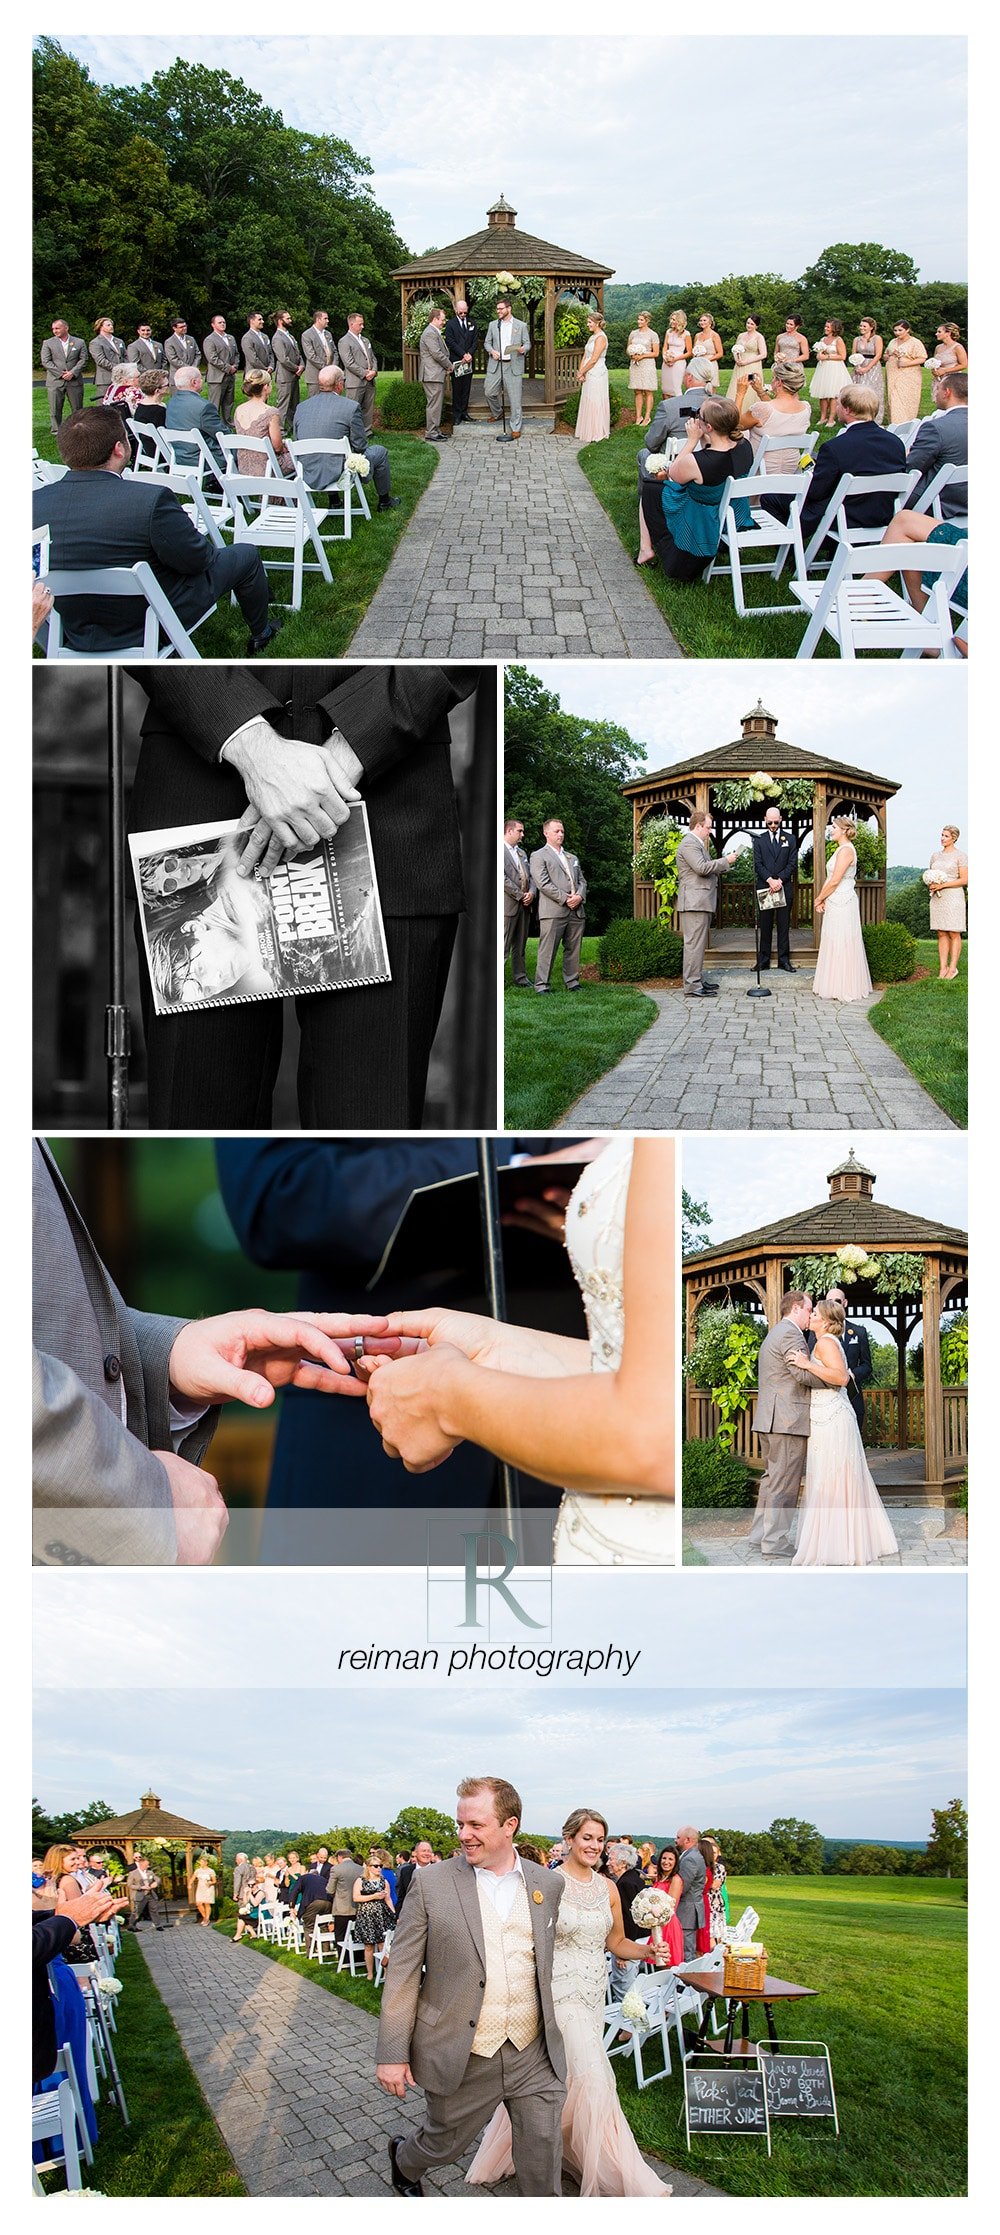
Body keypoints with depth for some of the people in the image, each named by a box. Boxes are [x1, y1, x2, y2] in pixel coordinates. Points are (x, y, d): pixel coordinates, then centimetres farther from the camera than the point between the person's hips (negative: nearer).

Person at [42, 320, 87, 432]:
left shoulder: (79, 342, 8)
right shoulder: (48, 343, 6)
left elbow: (83, 360, 2)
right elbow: (46, 362, -2)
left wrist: (73, 373, -12)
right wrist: (61, 374, -11)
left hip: (75, 381, 0)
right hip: (55, 381, 0)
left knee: (77, 408, 2)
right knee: (55, 409, -1)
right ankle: (56, 430, 6)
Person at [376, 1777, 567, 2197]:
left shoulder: (550, 1884, 2)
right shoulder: (432, 1883, -8)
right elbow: (402, 1973, -6)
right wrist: (392, 2053, -7)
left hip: (535, 2057, 2)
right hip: (461, 2059, -2)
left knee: (542, 2171, 4)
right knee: (442, 2146, 18)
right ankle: (403, 2160, 50)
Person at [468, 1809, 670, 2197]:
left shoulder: (608, 1888, 6)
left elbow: (617, 1943, 13)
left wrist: (647, 1951, -6)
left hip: (593, 1993, 6)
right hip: (560, 1991, -6)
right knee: (592, 2077, -10)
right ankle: (614, 2176, 2)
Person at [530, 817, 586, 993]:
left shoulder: (572, 858, 25)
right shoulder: (539, 856, 3)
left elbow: (582, 880, 21)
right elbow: (543, 884, -8)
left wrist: (579, 896, -2)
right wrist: (565, 899, -13)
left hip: (576, 911, 6)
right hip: (552, 911, -6)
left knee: (573, 950, 6)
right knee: (547, 950, -7)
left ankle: (572, 983, 12)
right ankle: (542, 985, -5)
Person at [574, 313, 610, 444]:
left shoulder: (601, 338, -14)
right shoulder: (592, 337, 15)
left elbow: (594, 360, -18)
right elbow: (585, 356, 12)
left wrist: (581, 372, -11)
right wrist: (580, 371, -2)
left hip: (597, 374, -9)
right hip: (589, 375, 9)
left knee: (596, 403, -4)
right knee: (587, 402, 12)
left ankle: (599, 434, 1)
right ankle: (588, 433, 18)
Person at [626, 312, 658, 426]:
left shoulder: (653, 335, -3)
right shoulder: (633, 333, 11)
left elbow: (656, 353, -4)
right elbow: (628, 349, 17)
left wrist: (642, 356, -13)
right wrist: (631, 355, -6)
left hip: (647, 364, -4)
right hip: (634, 364, 4)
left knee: (648, 392, -3)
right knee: (637, 391, 4)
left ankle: (647, 417, 1)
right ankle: (638, 416, 9)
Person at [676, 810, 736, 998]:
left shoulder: (698, 844, 22)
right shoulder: (689, 844, -12)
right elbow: (702, 868, -23)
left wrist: (722, 868, 14)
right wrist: (725, 861, -14)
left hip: (701, 903, 11)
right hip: (694, 902, -11)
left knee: (699, 943, 15)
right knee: (694, 943, -12)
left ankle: (698, 980, 22)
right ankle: (692, 986, -13)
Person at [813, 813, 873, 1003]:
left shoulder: (846, 850, -16)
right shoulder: (841, 849, 15)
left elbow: (835, 881, -19)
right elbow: (829, 878, 15)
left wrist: (819, 899, -8)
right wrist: (821, 899, 6)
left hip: (842, 903, -10)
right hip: (836, 903, 10)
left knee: (840, 944, -5)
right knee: (834, 944, 13)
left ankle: (841, 989, -1)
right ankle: (835, 988, 18)